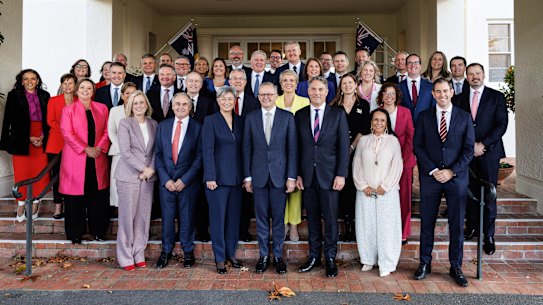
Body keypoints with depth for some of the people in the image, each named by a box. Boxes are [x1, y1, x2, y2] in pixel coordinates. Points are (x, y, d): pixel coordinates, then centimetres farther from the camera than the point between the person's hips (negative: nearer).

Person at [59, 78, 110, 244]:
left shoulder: (102, 108, 11)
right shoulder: (68, 110, 3)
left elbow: (107, 131, 7)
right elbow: (67, 134, -6)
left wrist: (99, 148, -9)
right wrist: (86, 149, -14)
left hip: (98, 159, 2)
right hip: (76, 159, -2)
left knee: (98, 196, 5)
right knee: (76, 198, 2)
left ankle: (98, 230, 18)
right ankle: (75, 233, 14)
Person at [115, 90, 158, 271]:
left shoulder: (153, 124, 11)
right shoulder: (125, 123, -1)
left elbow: (156, 150, 8)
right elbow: (125, 151, -10)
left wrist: (151, 169, -7)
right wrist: (143, 168, -13)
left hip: (148, 177, 4)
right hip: (129, 176, -4)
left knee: (143, 217, 6)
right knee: (127, 217, 0)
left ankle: (139, 255, 17)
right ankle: (125, 258, 10)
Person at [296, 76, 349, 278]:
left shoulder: (338, 114, 2)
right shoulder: (300, 115, 8)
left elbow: (344, 146, -2)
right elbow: (297, 147, 7)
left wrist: (341, 174, -8)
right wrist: (297, 174, 1)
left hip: (329, 174, -2)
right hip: (307, 175, 2)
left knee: (330, 218, 3)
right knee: (312, 218, 9)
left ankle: (330, 259, 15)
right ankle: (314, 257, 20)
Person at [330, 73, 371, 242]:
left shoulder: (363, 105, 7)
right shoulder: (335, 105, 10)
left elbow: (364, 129, 0)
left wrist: (352, 147, -8)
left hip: (356, 151, -1)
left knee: (355, 187, -3)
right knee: (342, 187, 0)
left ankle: (356, 227, 5)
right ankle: (347, 226, 7)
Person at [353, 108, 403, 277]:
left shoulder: (393, 141, 4)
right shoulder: (363, 140, 9)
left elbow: (397, 166, -1)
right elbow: (356, 165, 6)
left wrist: (385, 186, -9)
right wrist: (363, 186, -4)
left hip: (387, 191, -2)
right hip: (365, 191, 2)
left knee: (386, 226, -2)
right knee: (366, 225, 4)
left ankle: (386, 264, 5)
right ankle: (368, 259, 17)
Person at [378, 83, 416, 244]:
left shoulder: (405, 112, 6)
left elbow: (410, 136, 4)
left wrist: (403, 157, -7)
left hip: (404, 159, 1)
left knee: (404, 196, 3)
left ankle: (403, 233, 11)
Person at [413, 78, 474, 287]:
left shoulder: (464, 117, 6)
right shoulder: (424, 117, 6)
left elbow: (469, 149, 2)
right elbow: (417, 146, 2)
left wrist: (452, 171, -9)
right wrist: (433, 170, -8)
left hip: (457, 177, 0)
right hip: (430, 177, 0)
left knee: (457, 225, 4)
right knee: (427, 223, 4)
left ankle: (456, 267, 16)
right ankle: (425, 264, 16)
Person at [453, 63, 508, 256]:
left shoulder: (496, 97, 5)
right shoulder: (459, 99, 11)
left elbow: (501, 124, -3)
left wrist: (483, 144, -11)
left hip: (489, 152, -2)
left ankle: (489, 235, 6)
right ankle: (472, 227, 17)